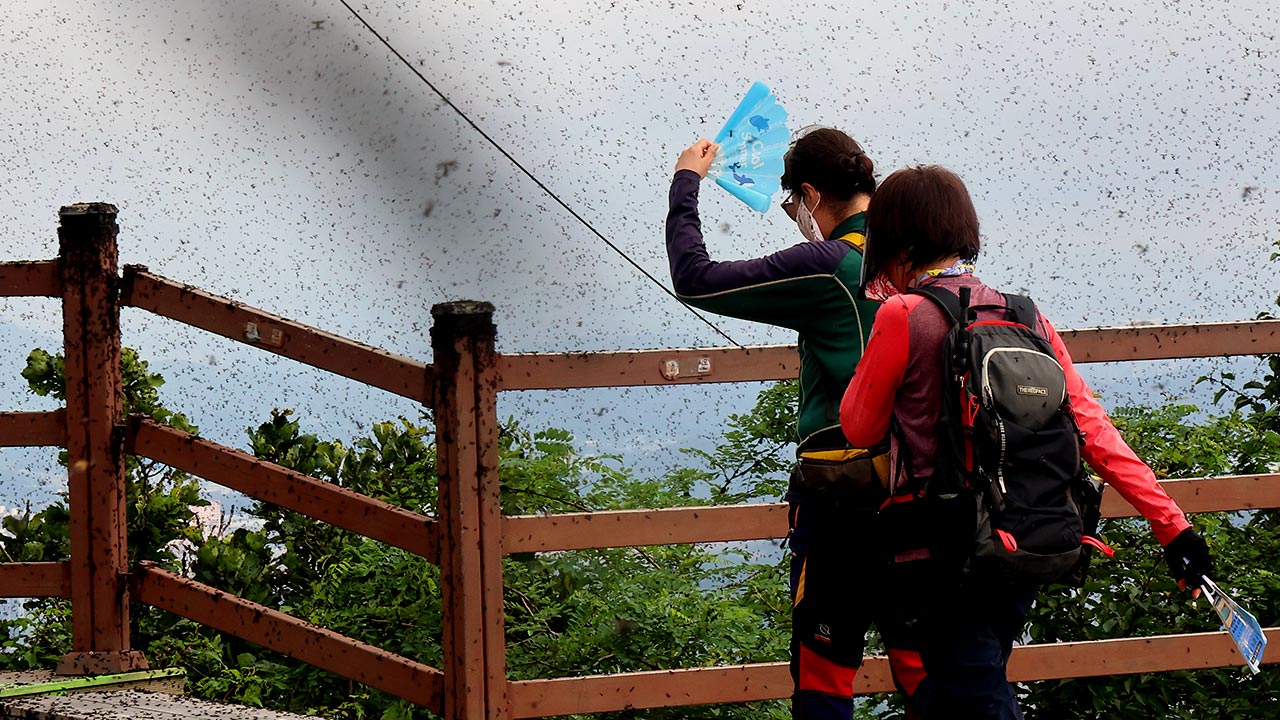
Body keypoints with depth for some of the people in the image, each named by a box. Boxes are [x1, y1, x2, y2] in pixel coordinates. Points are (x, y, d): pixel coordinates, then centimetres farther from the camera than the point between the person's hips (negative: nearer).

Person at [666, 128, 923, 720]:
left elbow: (694, 278, -10)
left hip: (841, 498, -6)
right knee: (918, 660, 11)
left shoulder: (829, 267, -14)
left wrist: (686, 183, 4)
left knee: (823, 670, 2)